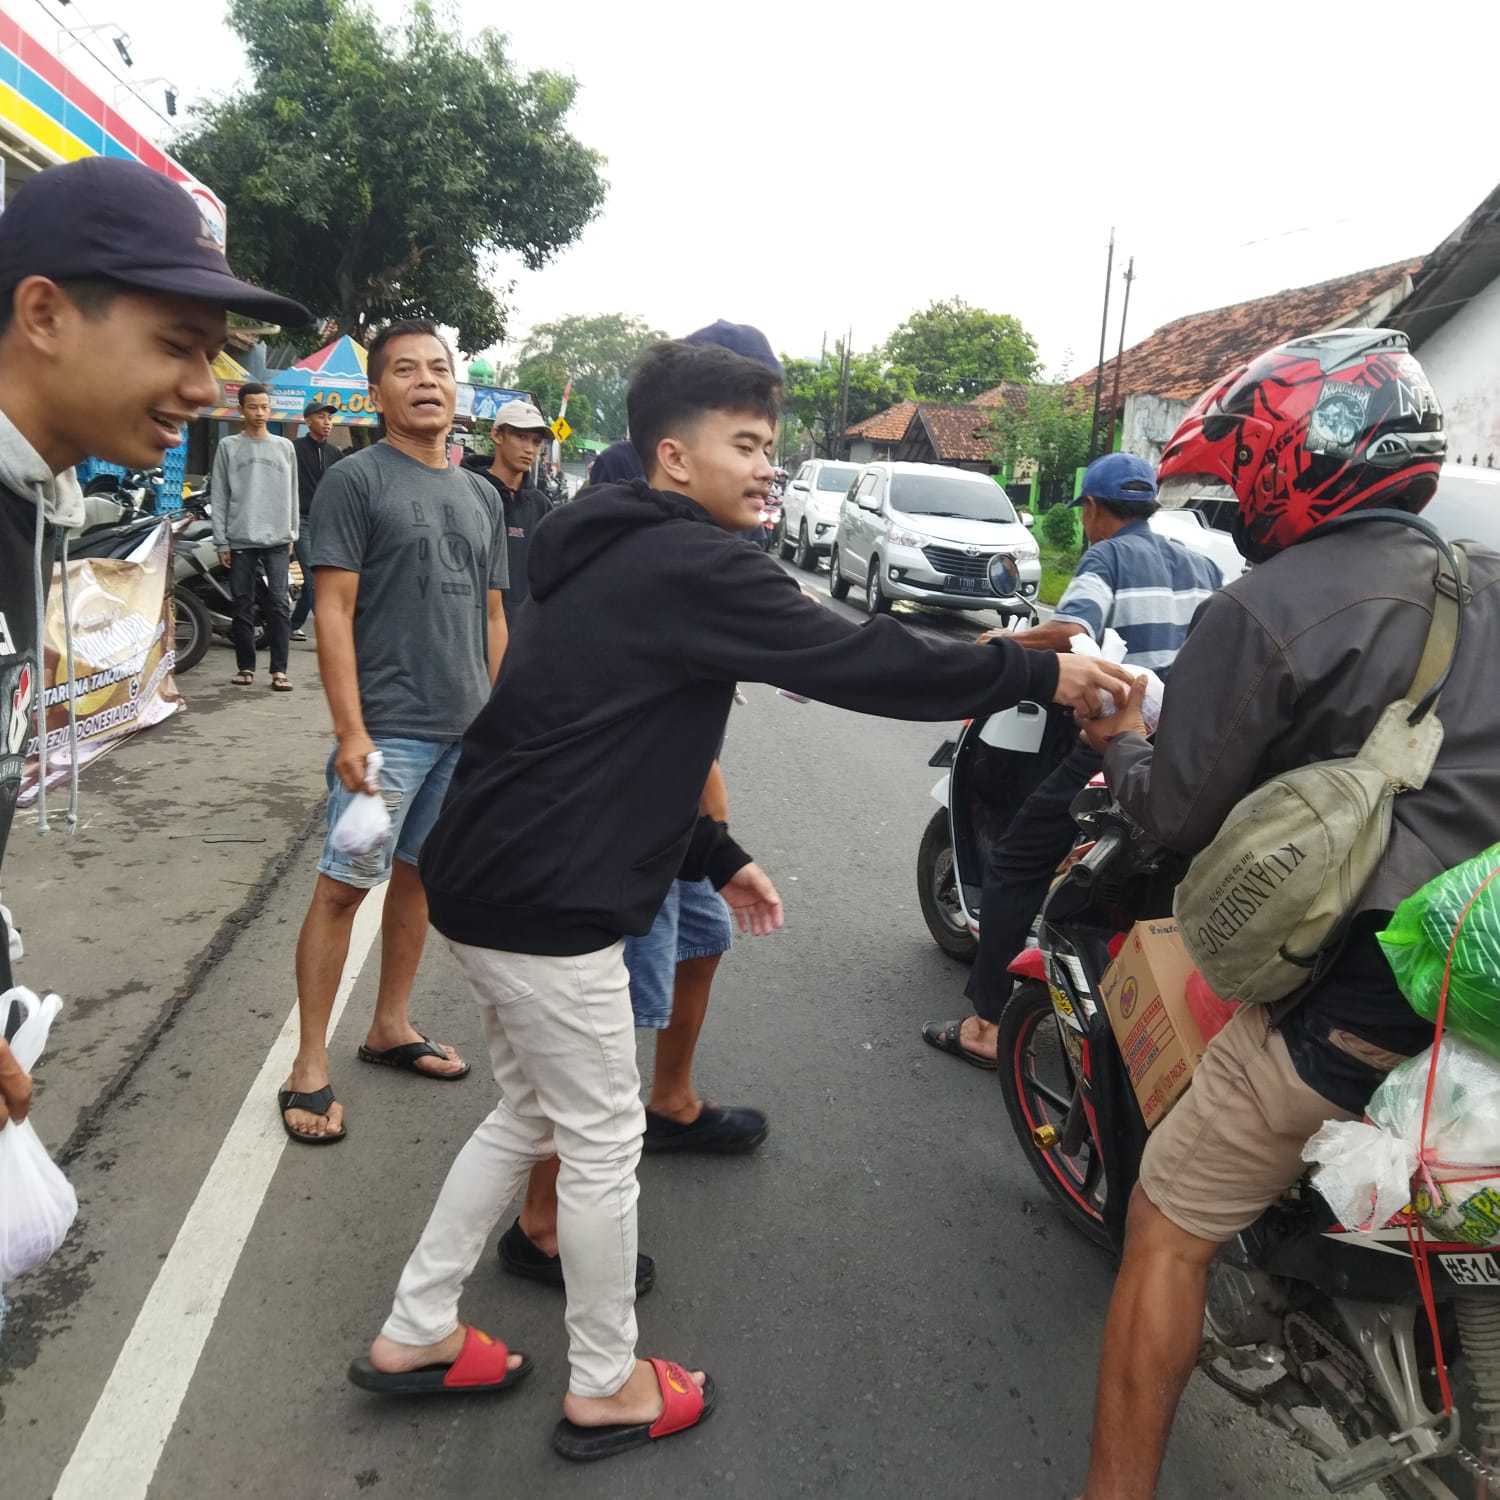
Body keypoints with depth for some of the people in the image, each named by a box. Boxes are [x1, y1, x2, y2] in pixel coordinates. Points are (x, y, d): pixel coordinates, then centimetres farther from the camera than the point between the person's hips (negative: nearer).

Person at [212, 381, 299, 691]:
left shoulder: (284, 447, 12)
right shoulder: (229, 446, 7)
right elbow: (219, 497, 4)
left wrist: (291, 535, 6)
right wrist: (221, 541, -2)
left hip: (277, 539, 0)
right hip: (240, 539, 0)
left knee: (278, 604, -7)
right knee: (243, 606, 4)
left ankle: (279, 669, -6)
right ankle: (246, 666, 13)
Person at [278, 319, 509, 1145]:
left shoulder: (481, 495, 14)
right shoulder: (356, 480, -4)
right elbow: (333, 612, -10)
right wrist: (350, 732, -16)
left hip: (468, 728, 6)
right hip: (389, 729, -6)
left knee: (419, 874, 14)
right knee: (343, 885, -1)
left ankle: (391, 1027, 29)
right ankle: (309, 1066, 9)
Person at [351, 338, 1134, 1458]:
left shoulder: (623, 561, 16)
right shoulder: (694, 565, -16)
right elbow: (864, 663, -19)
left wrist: (723, 860, 20)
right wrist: (1038, 674, -9)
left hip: (488, 882, 10)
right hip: (549, 904, -10)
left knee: (530, 1114, 23)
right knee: (602, 1143, 7)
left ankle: (414, 1336, 36)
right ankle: (607, 1389, 27)